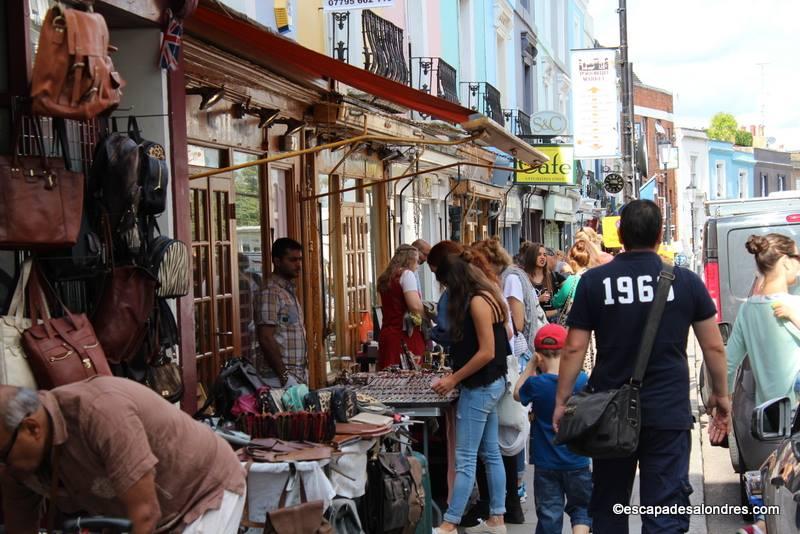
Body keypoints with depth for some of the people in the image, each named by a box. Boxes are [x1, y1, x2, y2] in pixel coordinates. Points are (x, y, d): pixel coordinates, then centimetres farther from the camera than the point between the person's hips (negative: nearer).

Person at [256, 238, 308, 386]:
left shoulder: (290, 290, 16)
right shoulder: (271, 292, -12)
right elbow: (266, 339, -18)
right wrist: (284, 376, -19)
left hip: (298, 375, 8)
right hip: (278, 379, -8)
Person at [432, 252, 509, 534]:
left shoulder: (477, 301, -18)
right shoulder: (486, 296, 10)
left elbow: (487, 352, -22)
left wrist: (453, 379, -16)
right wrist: (456, 374, 8)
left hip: (480, 386, -10)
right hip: (490, 384, 10)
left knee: (465, 459, -5)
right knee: (491, 453, 13)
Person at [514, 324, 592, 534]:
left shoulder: (536, 384, -14)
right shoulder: (582, 380, -11)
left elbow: (517, 393, 8)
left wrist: (531, 365, 5)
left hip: (546, 463, 0)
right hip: (577, 461, 1)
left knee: (549, 515, 8)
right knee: (581, 508, 16)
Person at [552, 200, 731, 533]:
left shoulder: (593, 281, -3)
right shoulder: (687, 281, -2)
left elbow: (574, 348, -3)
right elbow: (714, 347, 3)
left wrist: (562, 400, 6)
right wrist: (721, 396, 16)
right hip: (668, 413, -1)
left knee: (608, 507, 17)